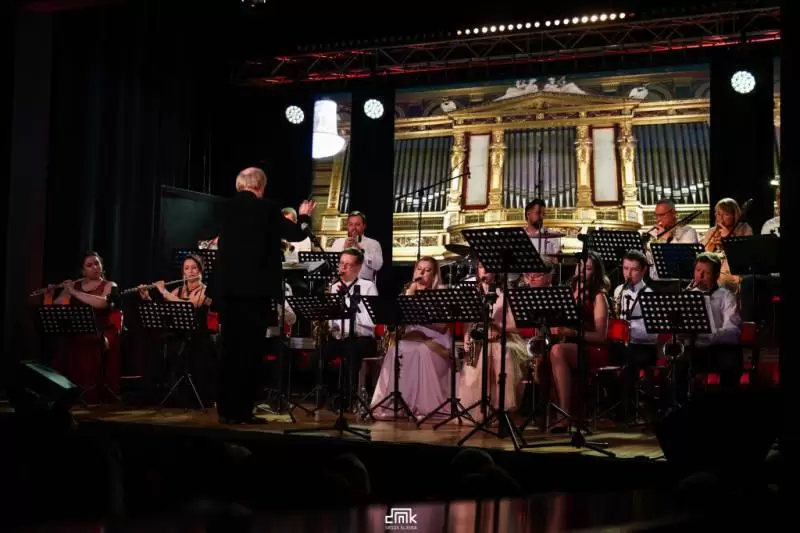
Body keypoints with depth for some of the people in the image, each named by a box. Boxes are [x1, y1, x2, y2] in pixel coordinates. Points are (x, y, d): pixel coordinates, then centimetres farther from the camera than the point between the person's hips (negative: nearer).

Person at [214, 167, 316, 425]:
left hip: (227, 287, 5)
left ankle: (226, 408, 12)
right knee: (250, 349, 0)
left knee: (230, 348, 10)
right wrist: (304, 216, 27)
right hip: (255, 287, -5)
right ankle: (242, 410, 0)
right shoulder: (266, 208, -4)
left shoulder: (226, 208, 9)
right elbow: (296, 234, 5)